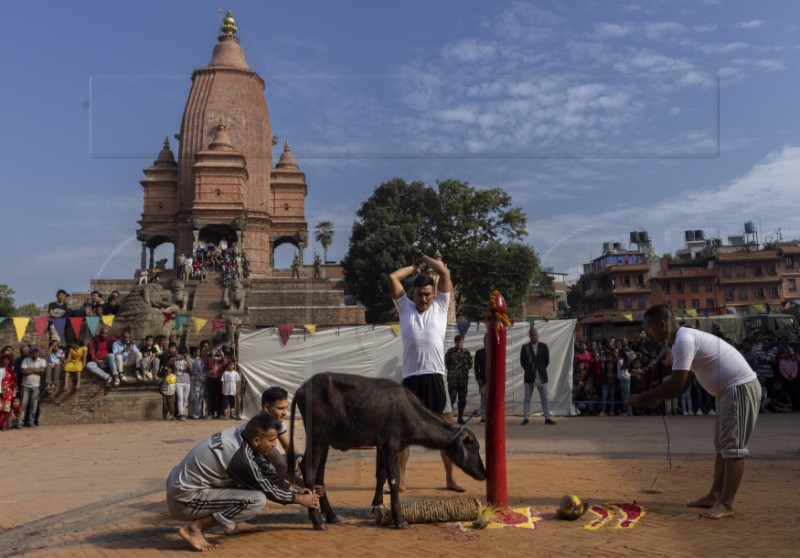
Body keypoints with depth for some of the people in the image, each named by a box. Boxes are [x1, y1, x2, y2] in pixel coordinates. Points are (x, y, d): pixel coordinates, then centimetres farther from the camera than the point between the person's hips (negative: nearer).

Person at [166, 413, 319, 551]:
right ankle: (195, 528, -12)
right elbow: (268, 490, -10)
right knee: (258, 500, -19)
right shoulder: (241, 458, -26)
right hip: (184, 499, -9)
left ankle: (232, 524, 16)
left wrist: (295, 489, 12)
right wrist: (300, 499, 3)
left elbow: (267, 472, 12)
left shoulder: (240, 434, -3)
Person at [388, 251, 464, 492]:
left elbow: (445, 272, 3)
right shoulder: (404, 307, 11)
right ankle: (399, 479, 13)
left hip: (435, 376, 0)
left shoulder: (440, 306, 9)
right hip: (411, 377, 0)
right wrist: (413, 267, 17)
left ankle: (450, 478, 17)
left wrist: (424, 258, 15)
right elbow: (393, 277, 4)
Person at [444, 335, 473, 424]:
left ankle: (460, 417, 14)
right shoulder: (450, 351, 0)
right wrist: (452, 370, 1)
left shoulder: (466, 352, 7)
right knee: (452, 398, -7)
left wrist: (465, 369, 4)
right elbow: (446, 363, 7)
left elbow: (470, 364, 15)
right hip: (452, 378, -3)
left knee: (462, 399, 5)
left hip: (464, 379, 3)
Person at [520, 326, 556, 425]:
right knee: (527, 398, 4)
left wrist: (541, 369, 6)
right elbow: (522, 362, 3)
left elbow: (547, 361, 6)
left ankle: (548, 418, 8)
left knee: (544, 398, 4)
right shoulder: (525, 347, -1)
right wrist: (529, 370, 3)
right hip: (529, 376, 0)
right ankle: (526, 418, 9)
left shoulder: (544, 346, 1)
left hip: (541, 376, 1)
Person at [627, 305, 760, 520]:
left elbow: (677, 383, -26)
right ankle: (715, 495, 19)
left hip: (741, 387, -11)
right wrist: (655, 399, 2)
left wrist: (644, 397, -17)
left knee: (733, 446, -8)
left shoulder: (684, 340, -22)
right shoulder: (685, 339, 10)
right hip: (729, 389, 11)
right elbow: (683, 384, 13)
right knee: (722, 445, 13)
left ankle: (726, 503, -5)